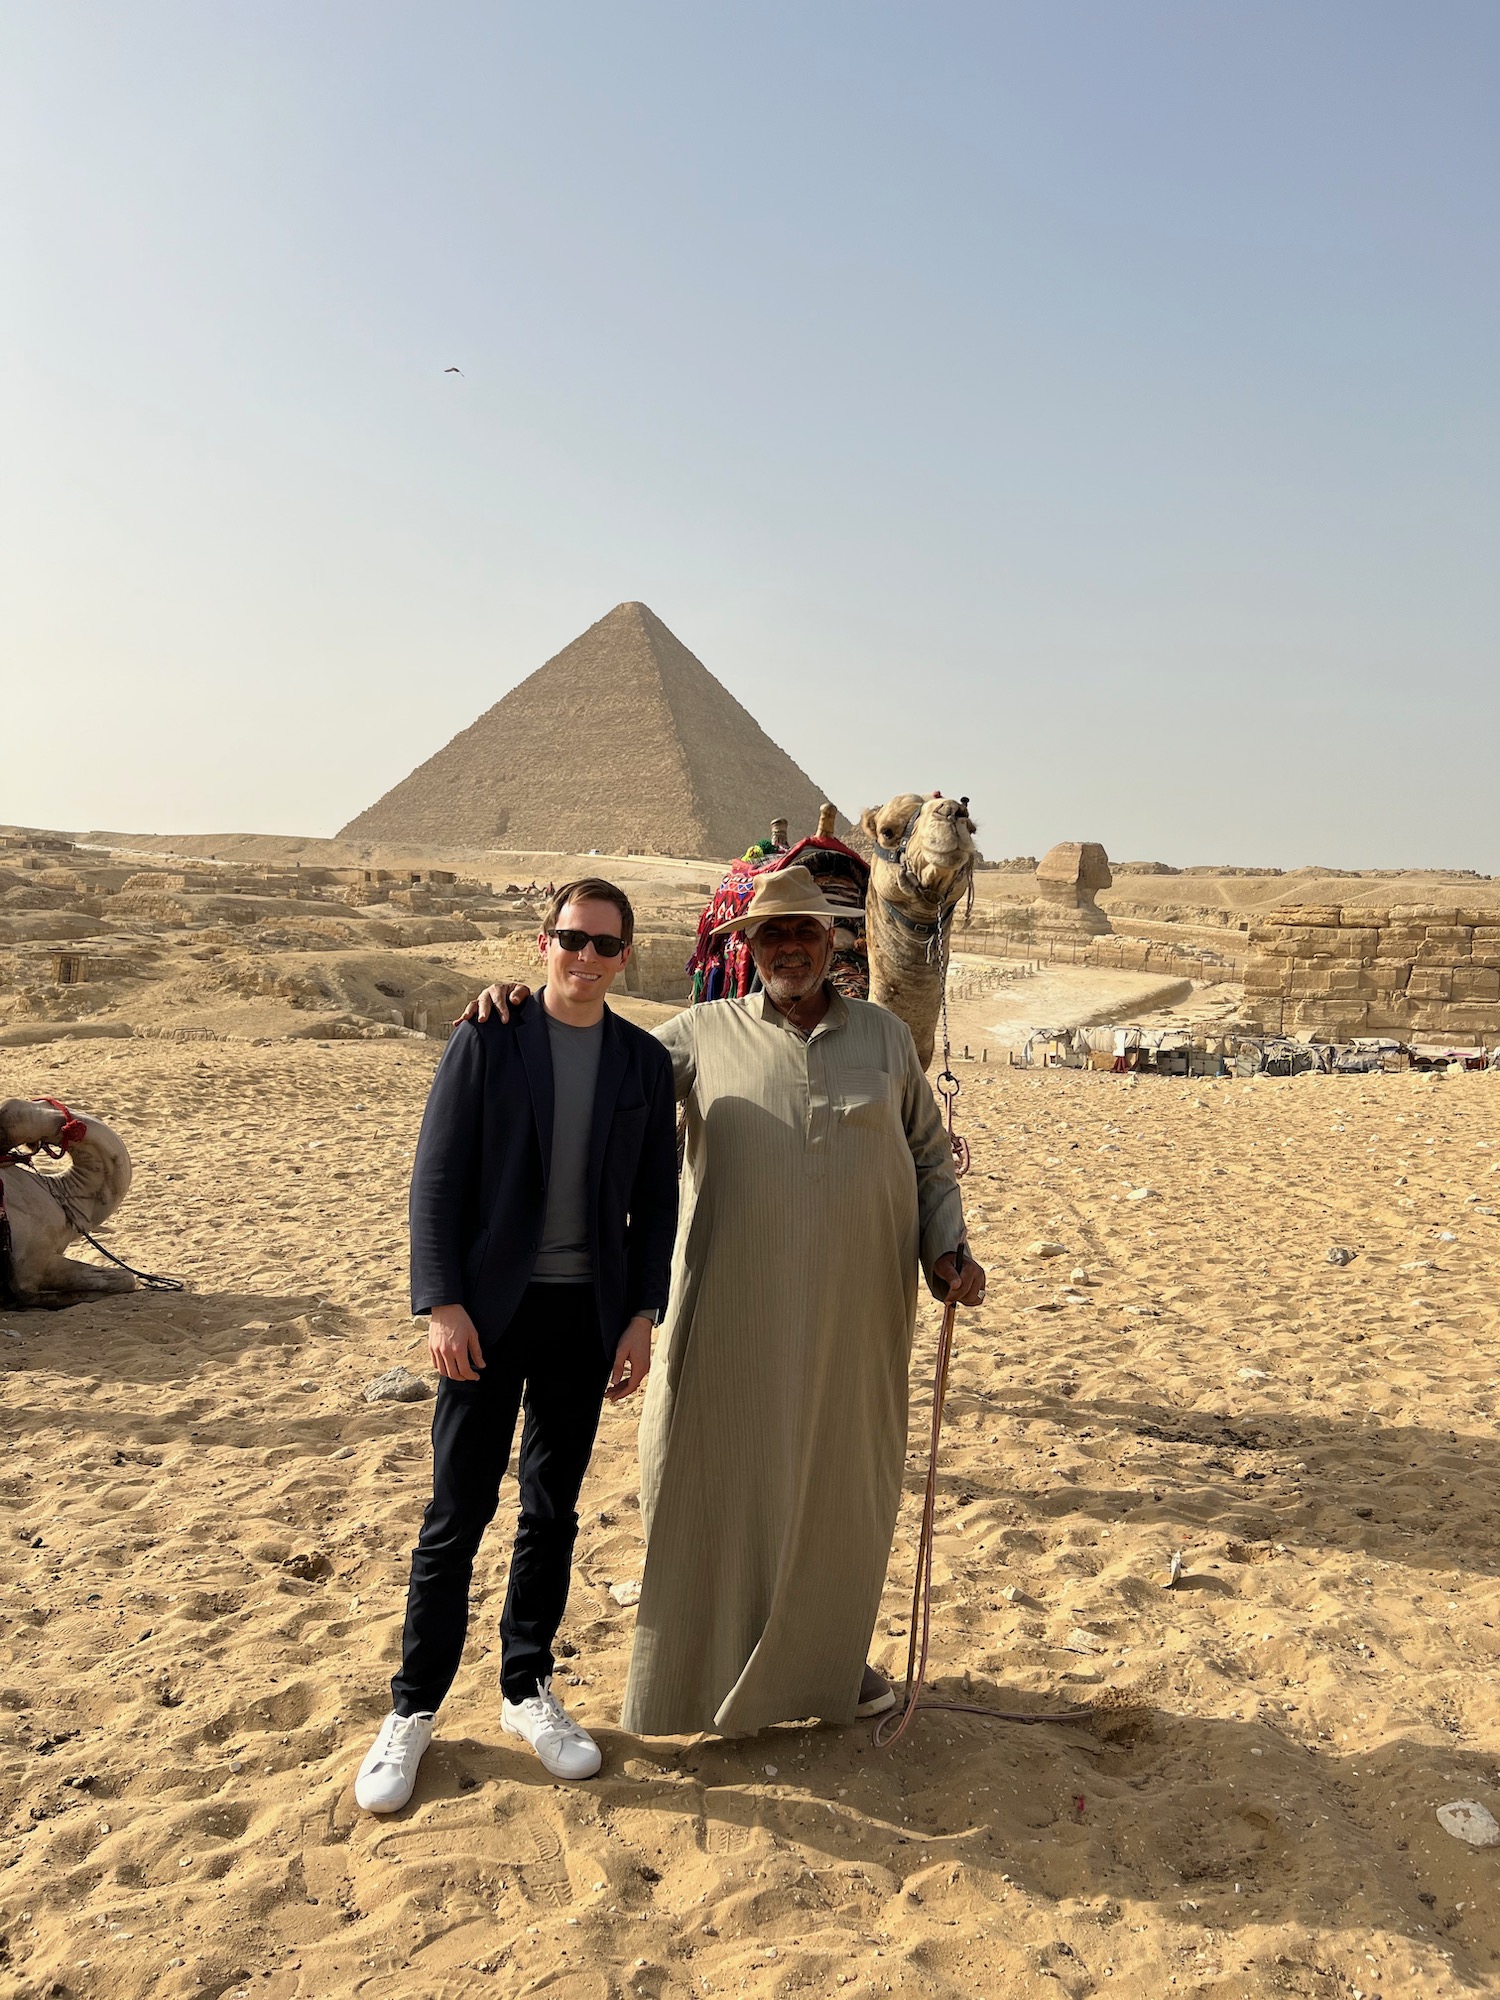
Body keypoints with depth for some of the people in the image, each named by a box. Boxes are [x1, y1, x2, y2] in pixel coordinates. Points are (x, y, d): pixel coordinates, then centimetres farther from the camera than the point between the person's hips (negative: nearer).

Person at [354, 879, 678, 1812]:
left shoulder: (645, 1061, 3)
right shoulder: (486, 1040, -5)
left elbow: (656, 1200, 6)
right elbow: (437, 1179, -6)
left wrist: (644, 1314, 0)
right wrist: (442, 1304, -12)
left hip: (587, 1315, 3)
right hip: (491, 1308, -2)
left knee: (554, 1511, 13)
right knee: (459, 1511, 4)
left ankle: (528, 1688, 30)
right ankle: (414, 1709, 21)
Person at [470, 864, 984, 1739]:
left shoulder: (887, 1036, 7)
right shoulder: (706, 1032, 2)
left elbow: (930, 1157, 12)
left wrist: (949, 1249, -1)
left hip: (856, 1313, 2)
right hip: (737, 1311, -2)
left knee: (846, 1481, 15)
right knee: (722, 1479, 5)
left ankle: (830, 1653, 37)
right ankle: (709, 1665, 25)